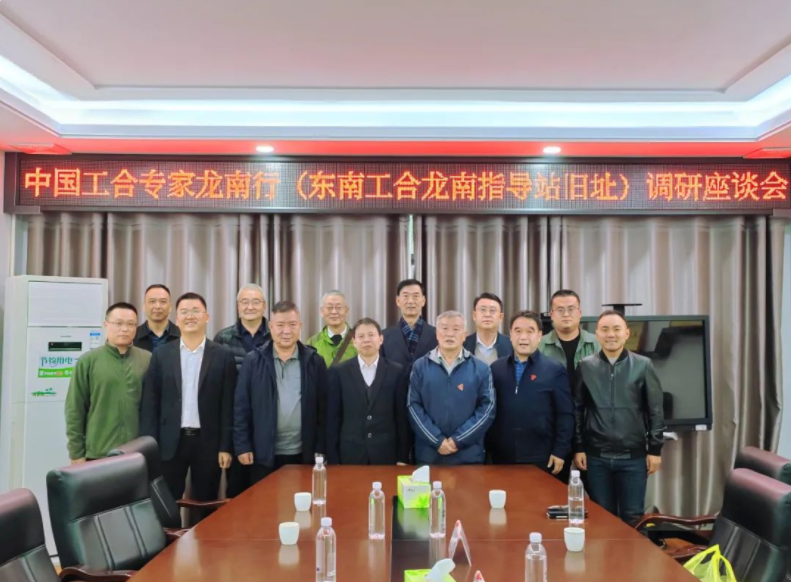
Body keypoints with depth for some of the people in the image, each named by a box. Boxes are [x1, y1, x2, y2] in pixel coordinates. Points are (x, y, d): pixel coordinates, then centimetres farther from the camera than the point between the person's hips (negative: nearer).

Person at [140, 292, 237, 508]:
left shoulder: (223, 355, 0)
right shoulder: (161, 354, 4)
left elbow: (228, 405, -1)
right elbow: (150, 403, 3)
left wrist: (226, 447, -5)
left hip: (208, 442, -1)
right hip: (170, 443, 1)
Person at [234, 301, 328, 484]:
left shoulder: (315, 361, 2)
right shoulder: (253, 360, 0)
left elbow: (323, 407, 4)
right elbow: (241, 406, 1)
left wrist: (320, 449, 1)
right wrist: (242, 446, -3)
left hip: (303, 453, 1)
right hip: (264, 453, 0)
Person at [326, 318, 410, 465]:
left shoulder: (396, 371, 1)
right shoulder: (339, 372, 1)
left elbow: (402, 416, 3)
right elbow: (332, 417, 1)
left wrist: (403, 457, 0)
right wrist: (333, 459, -1)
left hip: (386, 455, 0)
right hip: (350, 454, 0)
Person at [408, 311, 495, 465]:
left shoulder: (481, 369, 3)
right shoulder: (420, 366, 3)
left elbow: (487, 409, -3)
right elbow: (413, 407, -1)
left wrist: (458, 440, -11)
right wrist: (437, 441, -10)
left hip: (469, 455, 0)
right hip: (428, 454, 0)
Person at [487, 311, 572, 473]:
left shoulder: (555, 370, -1)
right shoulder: (496, 368, 7)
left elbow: (565, 415, -2)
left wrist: (560, 452, -6)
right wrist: (486, 448, 6)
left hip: (541, 458, -2)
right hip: (502, 457, 3)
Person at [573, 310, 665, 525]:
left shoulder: (643, 366, -1)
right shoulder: (585, 367, 1)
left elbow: (655, 411, 1)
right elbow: (577, 410, 4)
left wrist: (655, 449, -1)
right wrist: (578, 448, 2)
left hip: (633, 456, 0)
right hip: (596, 456, 1)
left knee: (633, 518, 8)